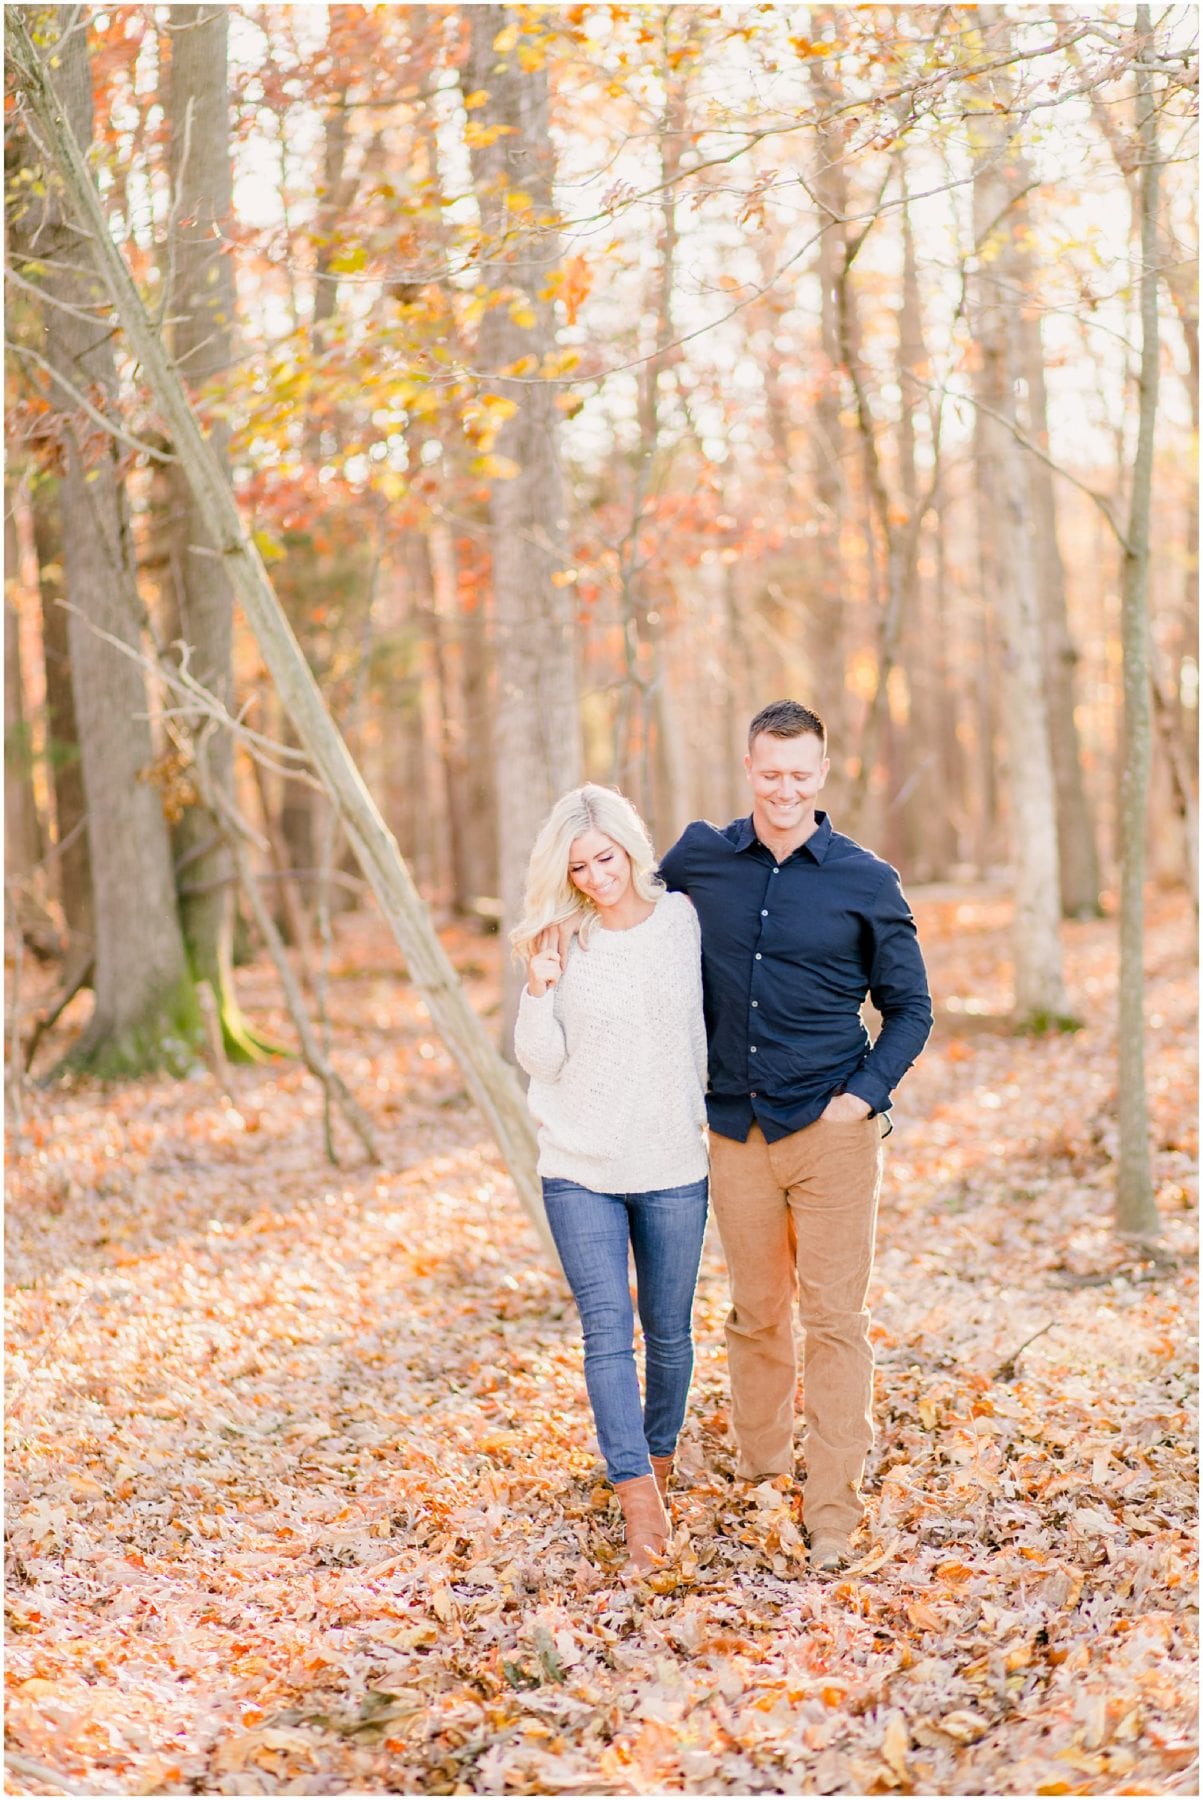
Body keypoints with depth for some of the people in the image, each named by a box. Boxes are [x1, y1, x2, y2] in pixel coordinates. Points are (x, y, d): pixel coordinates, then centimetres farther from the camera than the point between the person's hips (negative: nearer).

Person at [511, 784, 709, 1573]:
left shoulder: (683, 920, -2)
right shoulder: (560, 942, -3)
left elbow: (702, 1029, 10)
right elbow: (542, 1063, -2)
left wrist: (712, 1116, 12)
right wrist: (540, 993, -17)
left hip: (674, 1167, 1)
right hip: (581, 1173, -1)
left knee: (669, 1332, 12)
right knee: (608, 1333, -8)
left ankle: (660, 1456, 35)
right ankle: (639, 1499, -8)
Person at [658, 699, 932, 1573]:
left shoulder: (867, 882, -2)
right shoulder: (698, 860, 3)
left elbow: (909, 1008, 5)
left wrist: (868, 1093, -9)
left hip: (833, 1132, -2)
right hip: (737, 1132, 3)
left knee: (835, 1319, -3)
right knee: (756, 1312, 14)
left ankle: (833, 1512, 3)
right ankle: (760, 1461, 32)